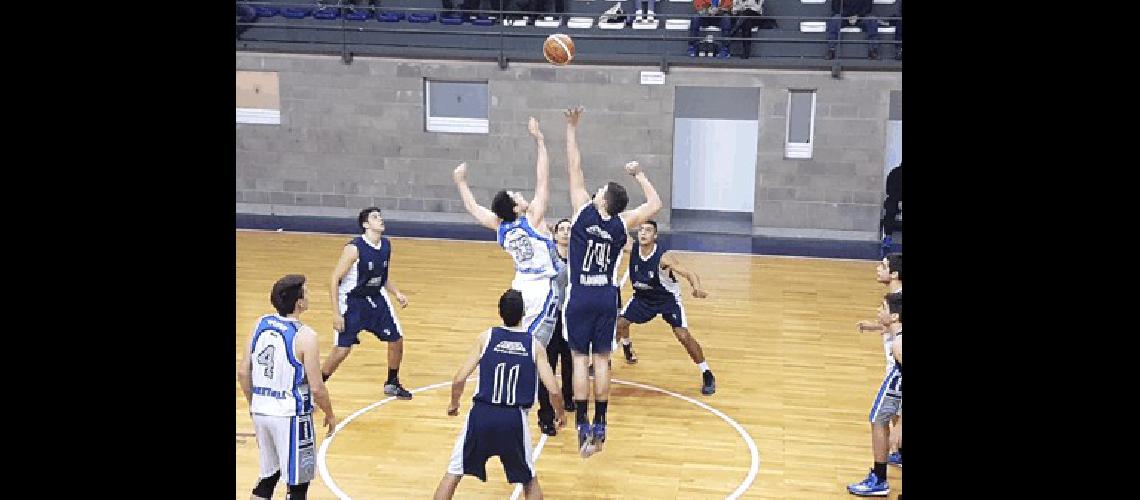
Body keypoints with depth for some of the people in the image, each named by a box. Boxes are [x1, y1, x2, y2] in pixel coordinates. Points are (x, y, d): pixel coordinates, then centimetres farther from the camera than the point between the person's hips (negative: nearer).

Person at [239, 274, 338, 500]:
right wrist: (330, 415, 1)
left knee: (268, 476, 21)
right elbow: (316, 388, -15)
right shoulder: (305, 336, -17)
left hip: (261, 412, 7)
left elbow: (243, 373, 6)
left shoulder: (262, 324, 1)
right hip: (291, 415, -6)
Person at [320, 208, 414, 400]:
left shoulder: (386, 245, -1)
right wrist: (336, 313, -21)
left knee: (396, 340, 7)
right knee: (342, 350, -9)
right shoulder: (354, 248, -22)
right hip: (352, 301, -6)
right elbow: (335, 280, -18)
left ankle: (392, 384, 28)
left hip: (376, 298, 7)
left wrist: (396, 293, 0)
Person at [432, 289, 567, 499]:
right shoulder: (533, 344, 4)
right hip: (514, 419, 0)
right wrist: (560, 412, 20)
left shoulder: (486, 337, 3)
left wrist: (454, 404, 19)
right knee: (530, 480, 23)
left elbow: (459, 380, -2)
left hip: (481, 415, 0)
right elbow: (554, 391, 0)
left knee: (453, 474, 17)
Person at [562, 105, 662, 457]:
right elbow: (655, 205, 8)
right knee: (601, 361, 6)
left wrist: (572, 128, -1)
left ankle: (583, 428, 0)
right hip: (607, 298, 2)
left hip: (580, 298, -2)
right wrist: (639, 175, 17)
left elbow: (574, 168, -6)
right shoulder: (621, 224, -6)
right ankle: (599, 428, 10)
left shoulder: (584, 213, -10)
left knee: (580, 359, 2)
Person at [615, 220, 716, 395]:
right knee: (619, 323, -2)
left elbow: (690, 274, -38)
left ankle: (707, 375, 1)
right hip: (643, 297, 5)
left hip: (668, 299, -4)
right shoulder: (632, 250, -18)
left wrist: (697, 288, -57)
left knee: (683, 336, -14)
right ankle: (627, 348, 33)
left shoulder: (664, 257, -32)